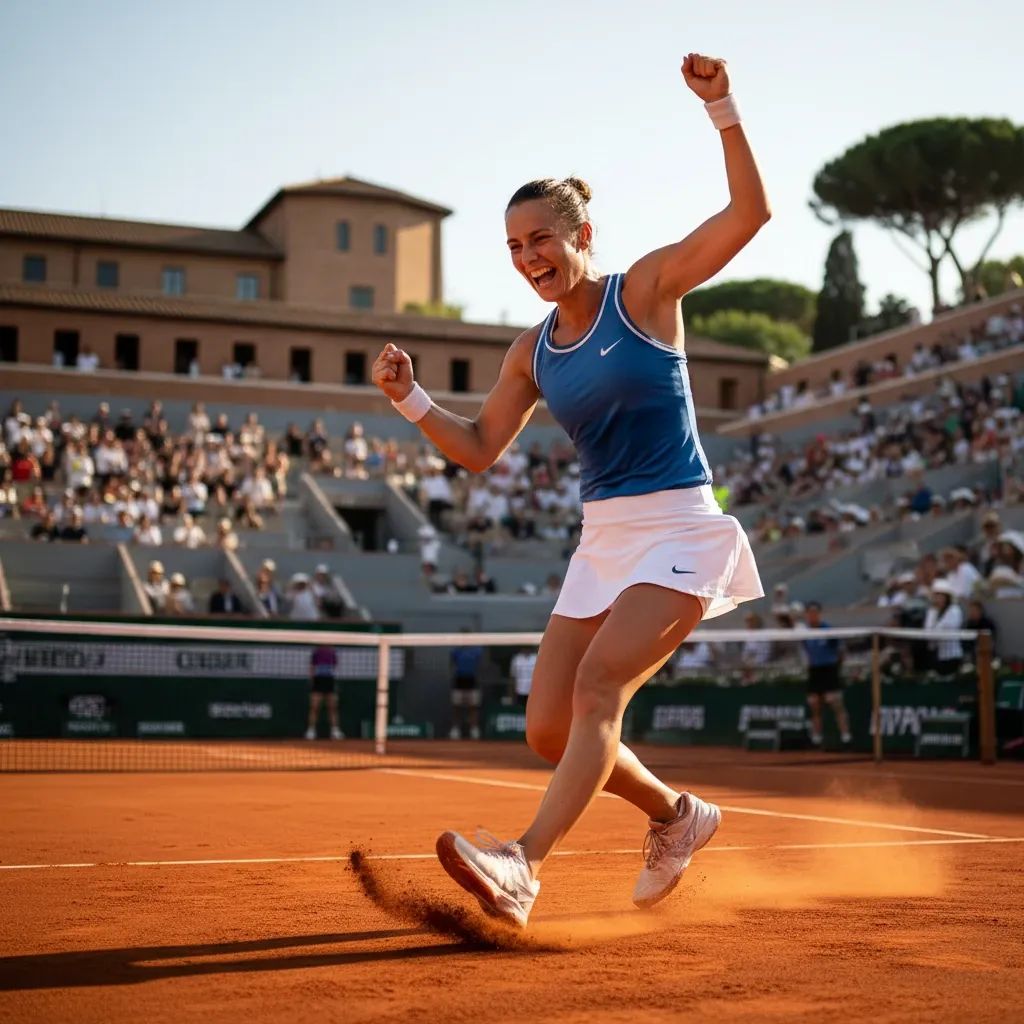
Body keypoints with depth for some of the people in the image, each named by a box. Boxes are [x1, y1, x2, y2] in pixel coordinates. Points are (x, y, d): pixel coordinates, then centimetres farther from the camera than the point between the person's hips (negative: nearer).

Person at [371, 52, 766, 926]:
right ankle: (678, 817, 24)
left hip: (678, 532, -6)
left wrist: (722, 107, -21)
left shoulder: (647, 289, -4)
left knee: (599, 681, -24)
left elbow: (750, 212, -12)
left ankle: (524, 867, -32)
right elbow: (480, 451, 14)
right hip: (602, 541, 6)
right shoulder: (532, 353, 9)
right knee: (550, 731, 1)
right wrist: (409, 398, -1)